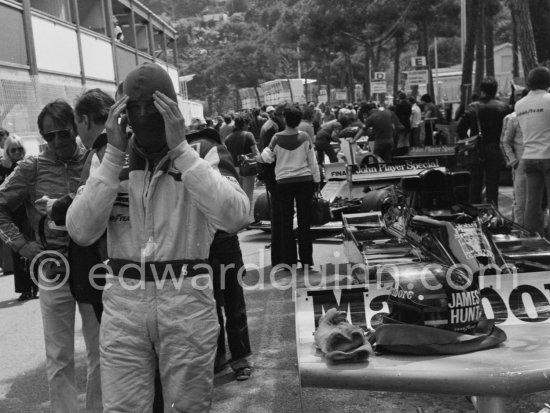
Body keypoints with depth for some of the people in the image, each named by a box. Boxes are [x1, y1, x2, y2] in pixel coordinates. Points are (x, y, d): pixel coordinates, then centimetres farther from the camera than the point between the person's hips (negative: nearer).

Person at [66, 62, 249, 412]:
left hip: (187, 304, -2)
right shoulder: (112, 160, 6)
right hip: (123, 306, 2)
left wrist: (180, 149, -20)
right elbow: (81, 232, -7)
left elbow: (236, 218, -21)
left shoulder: (204, 155, -2)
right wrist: (114, 155, -12)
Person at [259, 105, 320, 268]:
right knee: (304, 221, 5)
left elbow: (268, 158, 0)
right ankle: (306, 260, 6)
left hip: (284, 182, 0)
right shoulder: (304, 137, -4)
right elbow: (312, 161, -1)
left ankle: (290, 260, 8)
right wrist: (316, 181, 8)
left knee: (286, 222, 8)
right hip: (304, 180, 0)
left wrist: (264, 151, 21)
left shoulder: (277, 138, -6)